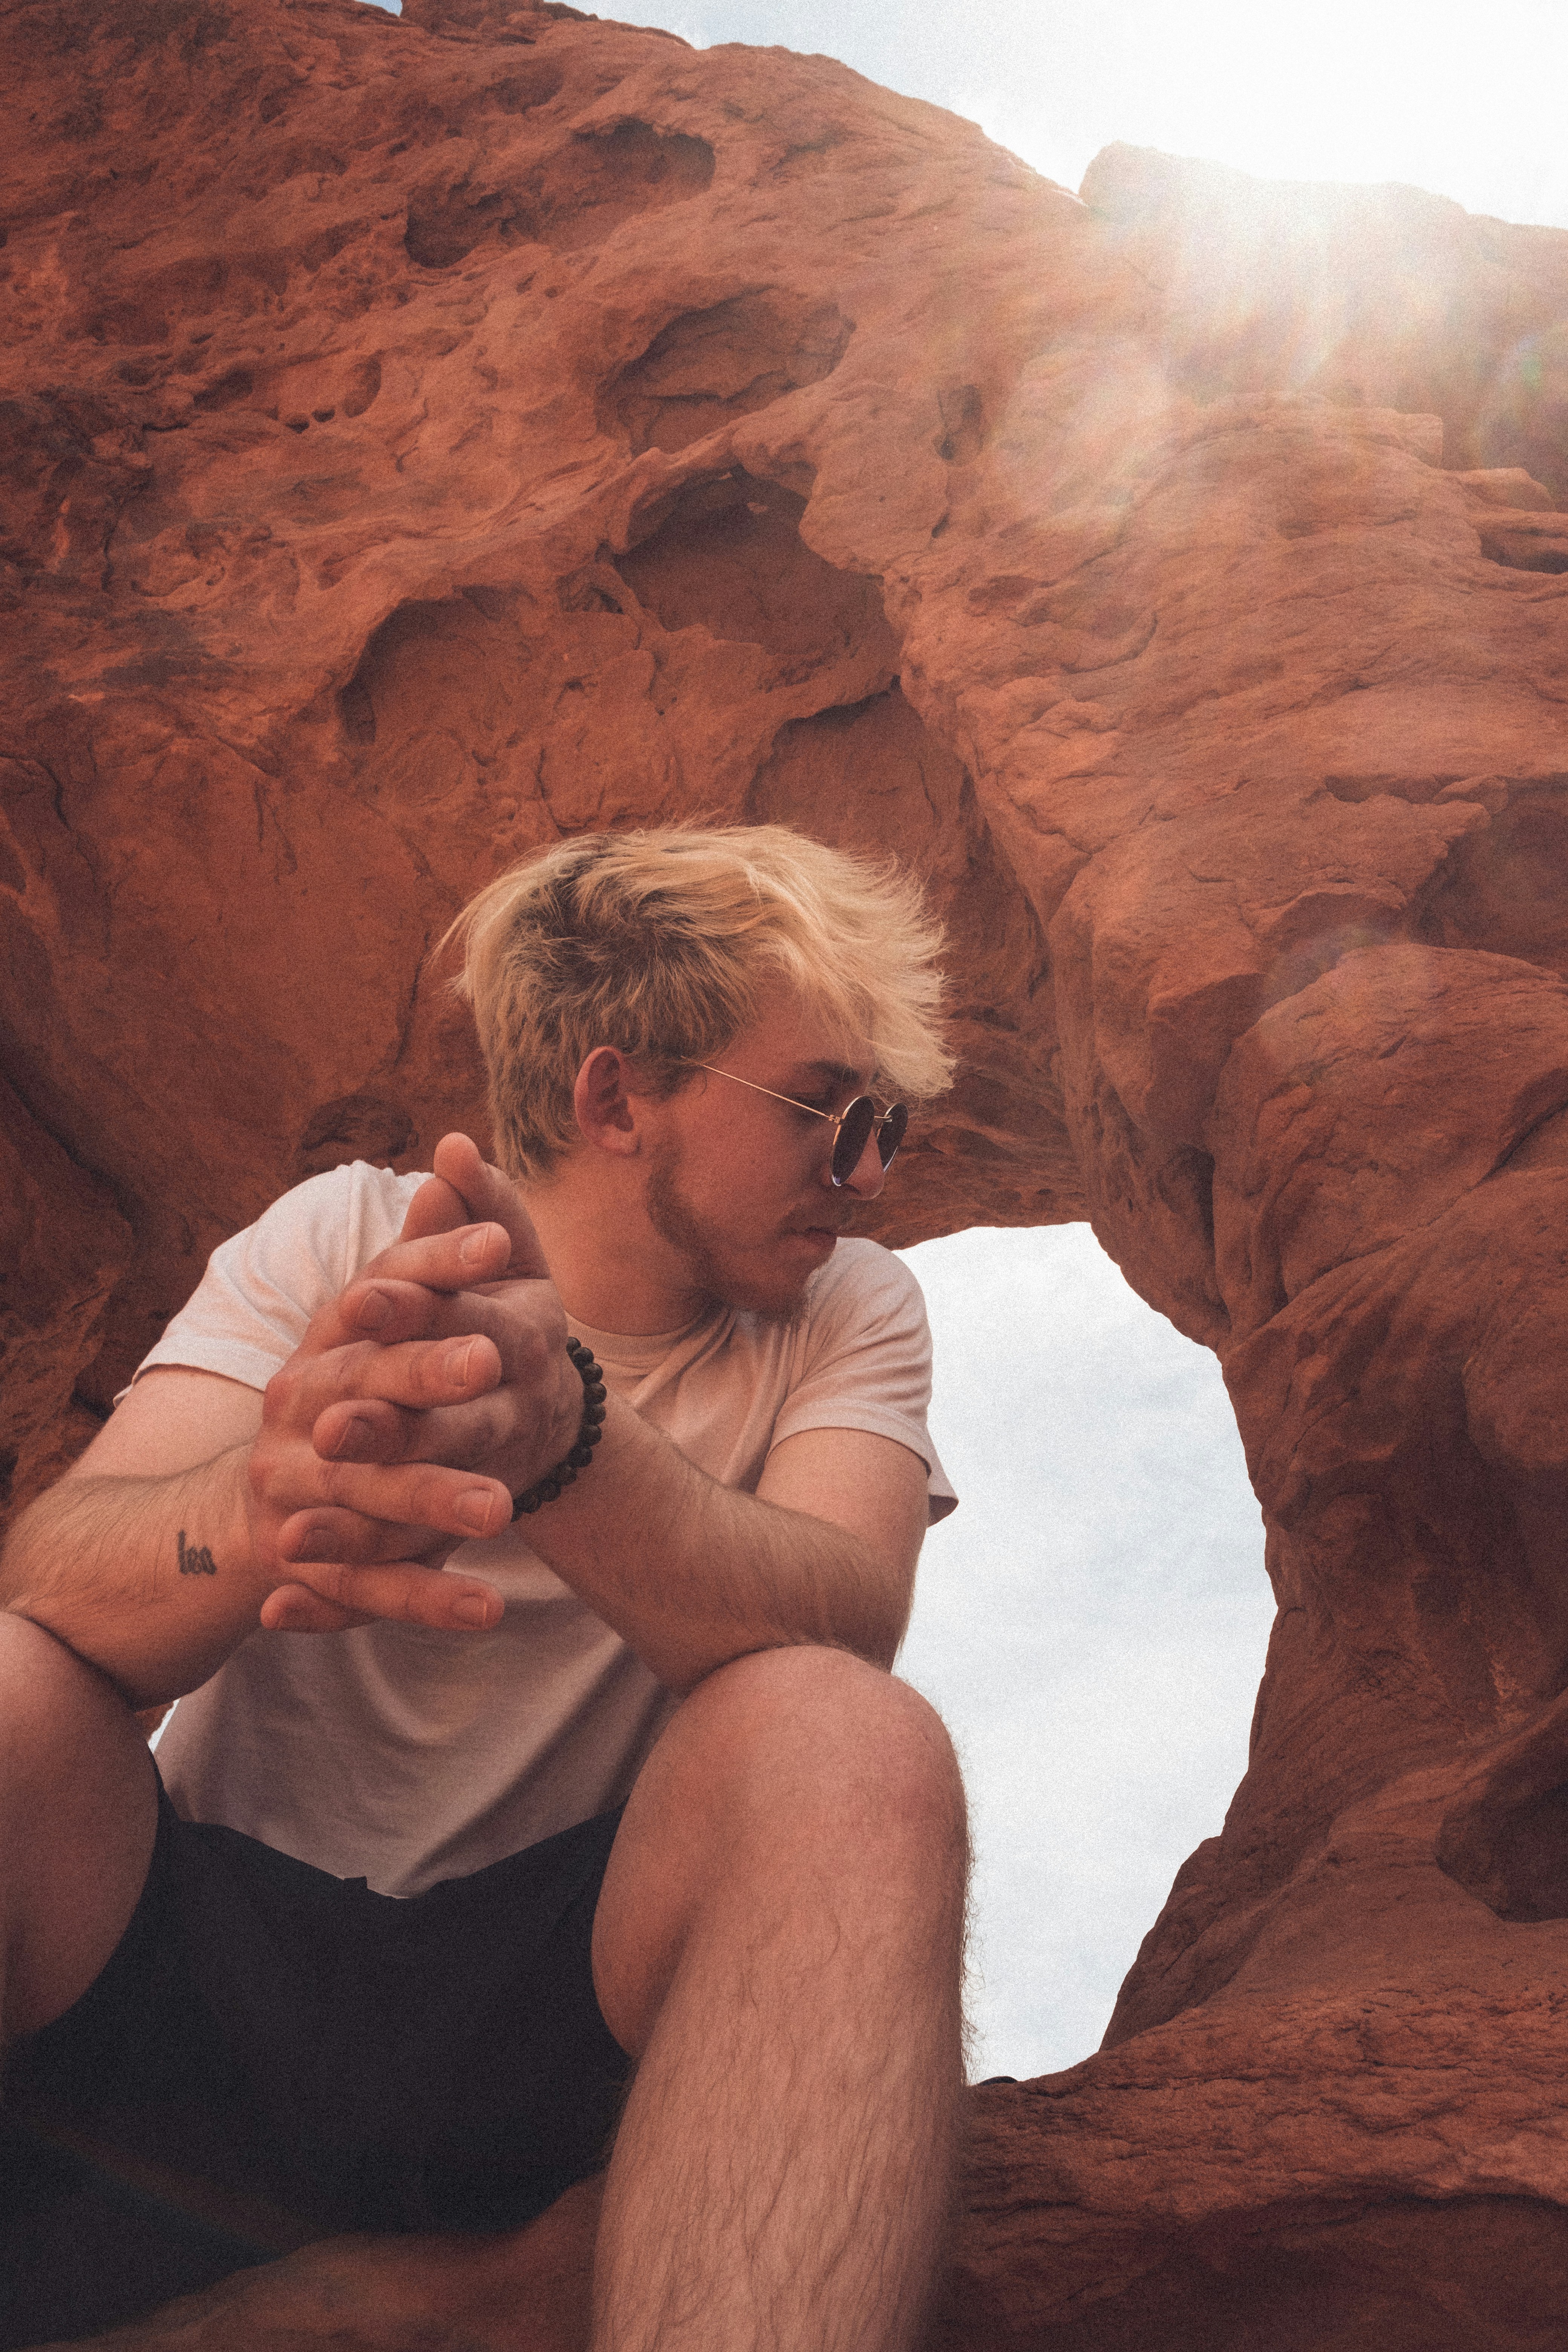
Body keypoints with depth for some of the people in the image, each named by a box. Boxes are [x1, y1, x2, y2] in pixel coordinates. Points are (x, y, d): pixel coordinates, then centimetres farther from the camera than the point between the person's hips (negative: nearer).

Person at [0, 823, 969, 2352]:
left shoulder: (848, 1312, 0)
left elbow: (841, 1630, -21)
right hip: (219, 1939, 1)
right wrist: (268, 1502, -40)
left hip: (579, 1991, 0)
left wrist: (563, 1438, -41)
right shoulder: (341, 1235, -1)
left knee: (850, 1745, -30)